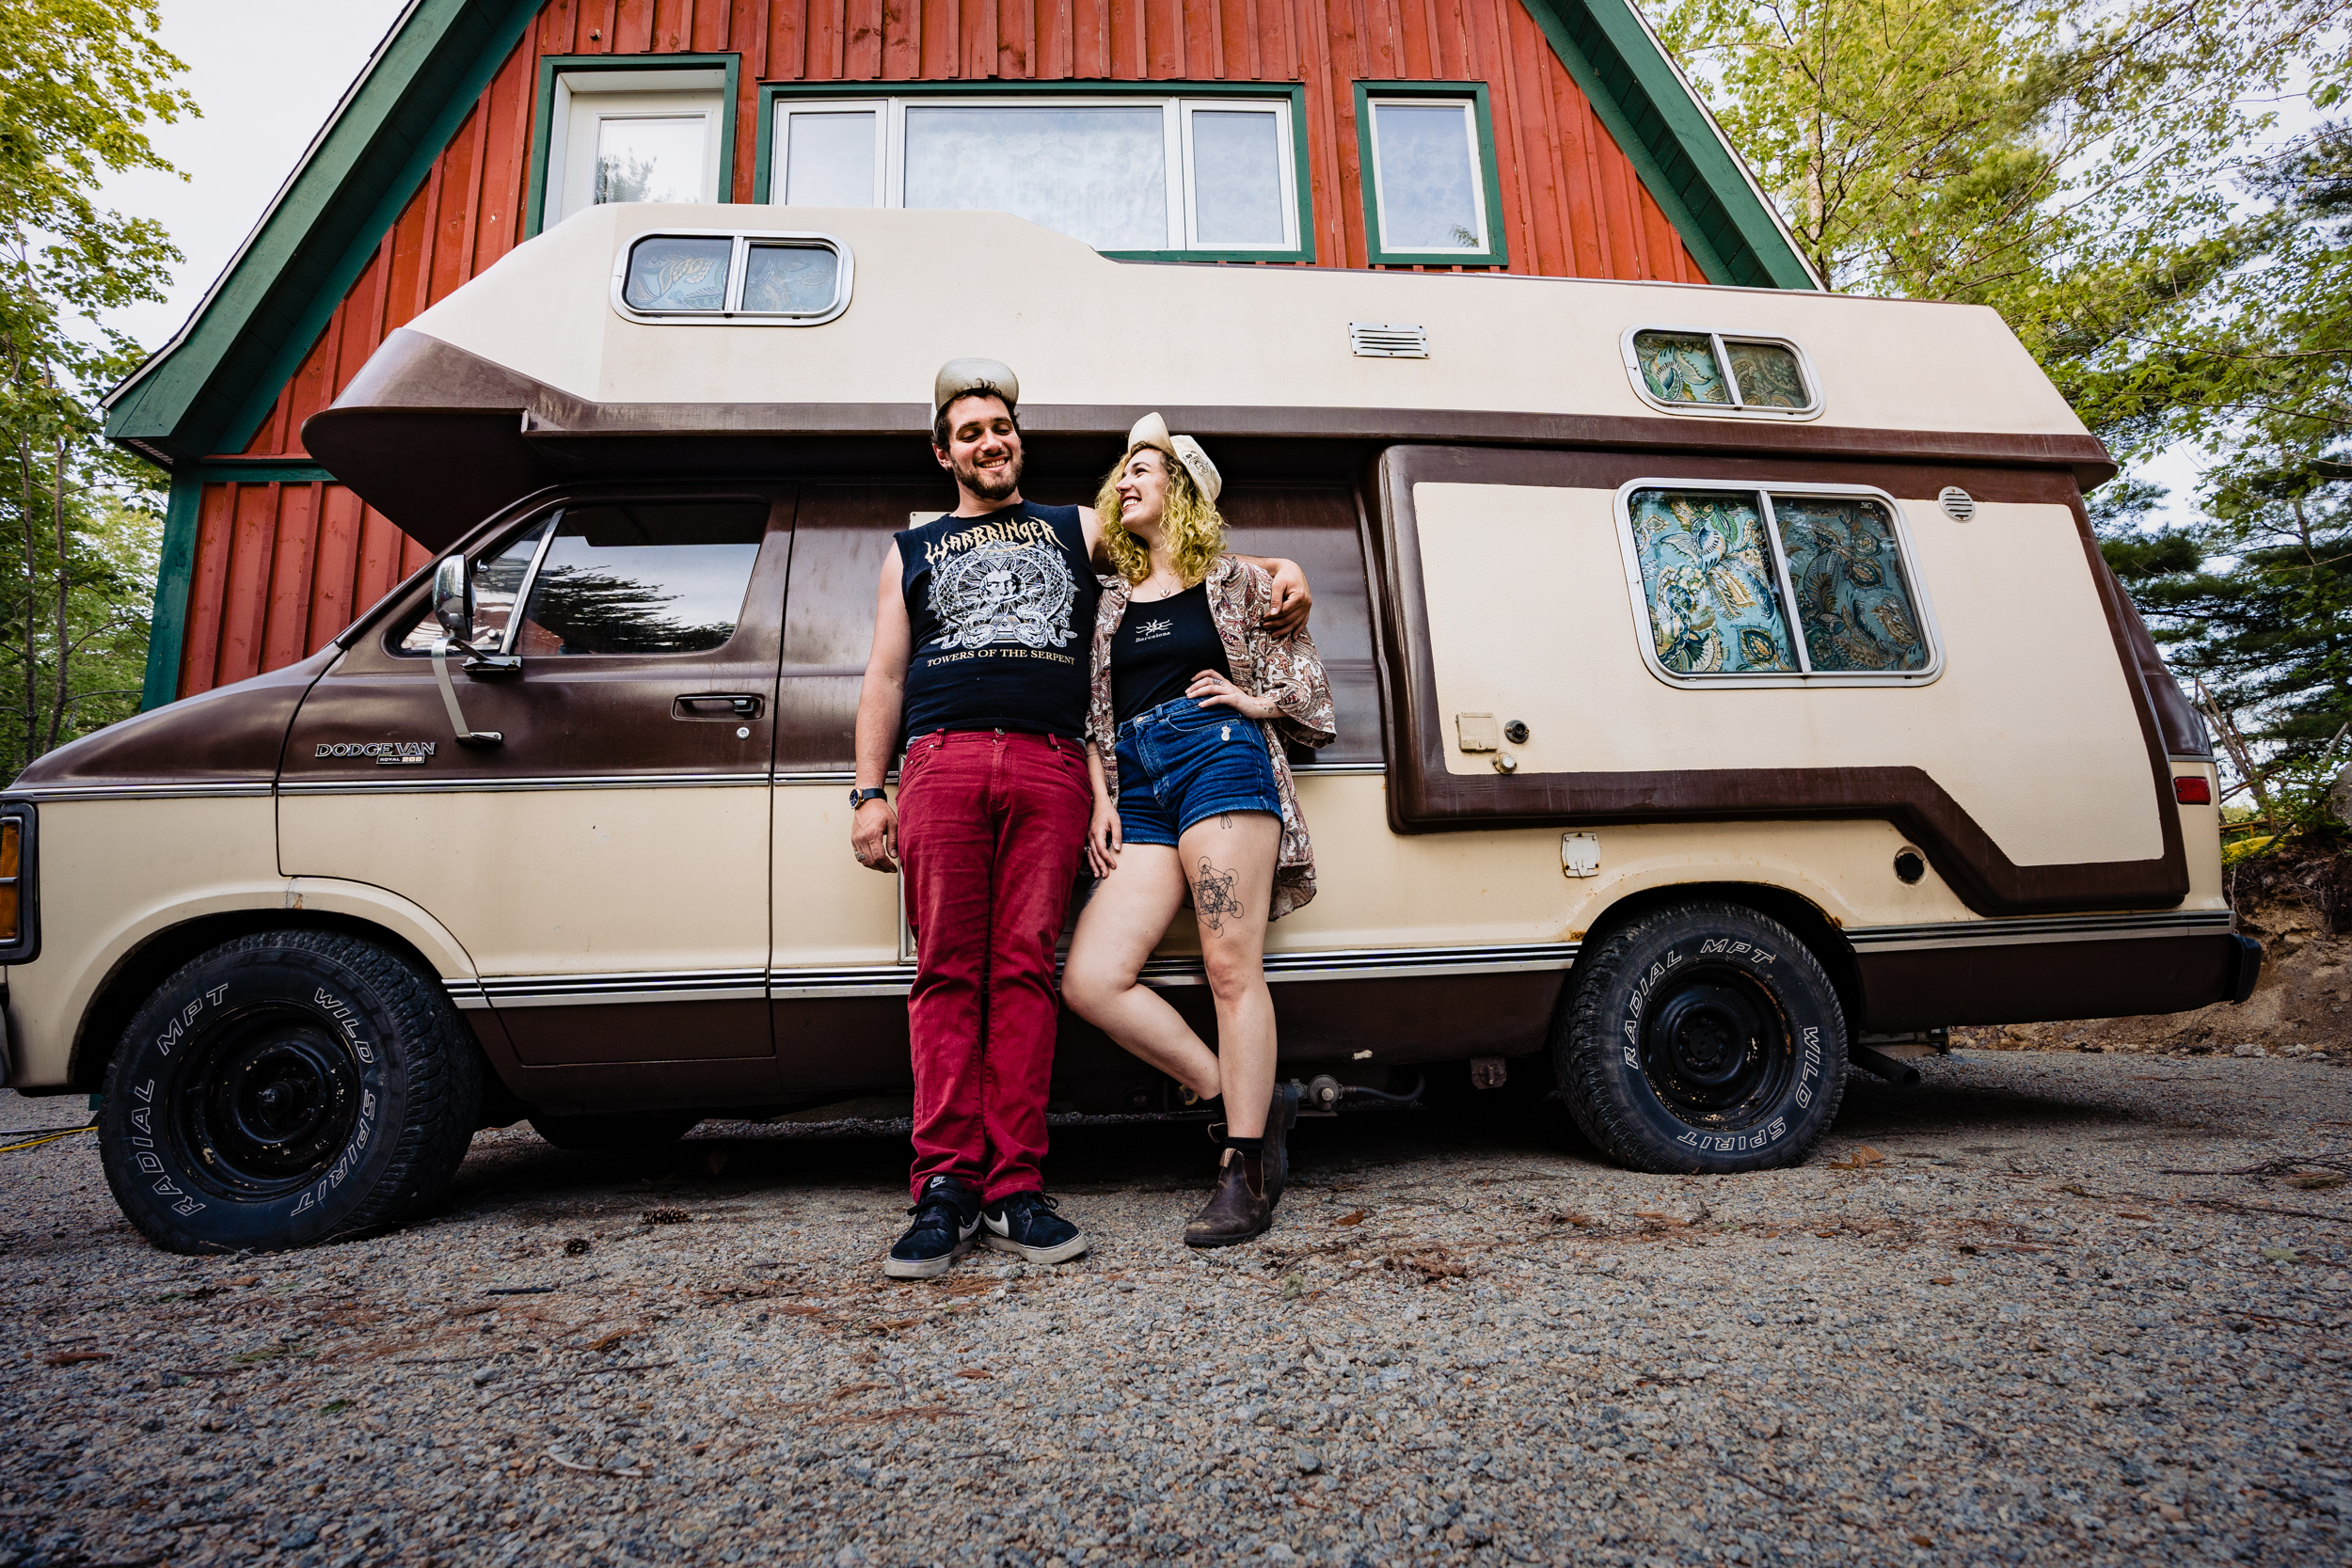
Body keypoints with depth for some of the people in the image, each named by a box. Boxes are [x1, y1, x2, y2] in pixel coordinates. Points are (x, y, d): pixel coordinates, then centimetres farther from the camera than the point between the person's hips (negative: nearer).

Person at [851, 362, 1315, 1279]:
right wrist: (867, 793, 8)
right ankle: (945, 1186, -4)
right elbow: (883, 680, 19)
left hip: (1050, 766, 0)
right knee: (947, 971, -7)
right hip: (943, 760, 1)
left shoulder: (1079, 530, 26)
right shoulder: (912, 551, 26)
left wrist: (1281, 569, 7)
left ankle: (1014, 1187, -4)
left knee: (1025, 968, -7)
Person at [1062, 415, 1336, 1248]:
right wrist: (1102, 800, 7)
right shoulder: (1111, 602, 23)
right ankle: (1251, 1102, 1)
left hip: (1219, 759, -4)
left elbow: (1305, 671, 19)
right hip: (1138, 790, 5)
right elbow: (1092, 714, 19)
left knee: (1233, 968, -11)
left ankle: (1246, 1171, 0)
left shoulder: (1234, 581, 14)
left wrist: (1257, 700, 1)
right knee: (1091, 979, -10)